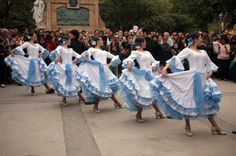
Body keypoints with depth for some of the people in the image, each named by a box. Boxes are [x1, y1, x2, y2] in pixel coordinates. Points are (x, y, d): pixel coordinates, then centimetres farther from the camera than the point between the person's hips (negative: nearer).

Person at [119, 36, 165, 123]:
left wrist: (153, 66, -3)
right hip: (142, 75, -6)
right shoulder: (136, 52, -4)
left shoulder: (147, 53, 17)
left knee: (152, 93, 12)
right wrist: (129, 63, -42)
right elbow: (130, 58, -21)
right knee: (142, 95, -6)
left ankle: (158, 112, 25)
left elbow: (154, 61, 19)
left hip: (150, 74, 6)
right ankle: (138, 115, 8)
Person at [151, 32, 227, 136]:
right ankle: (187, 126, 15)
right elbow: (176, 59, -14)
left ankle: (214, 126, 17)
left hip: (203, 79, 6)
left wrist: (210, 72, 2)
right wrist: (165, 68, -28)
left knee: (208, 102, 8)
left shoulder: (203, 52, 18)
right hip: (192, 78, -6)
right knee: (189, 101, 0)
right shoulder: (187, 50, -1)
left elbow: (210, 64, 23)